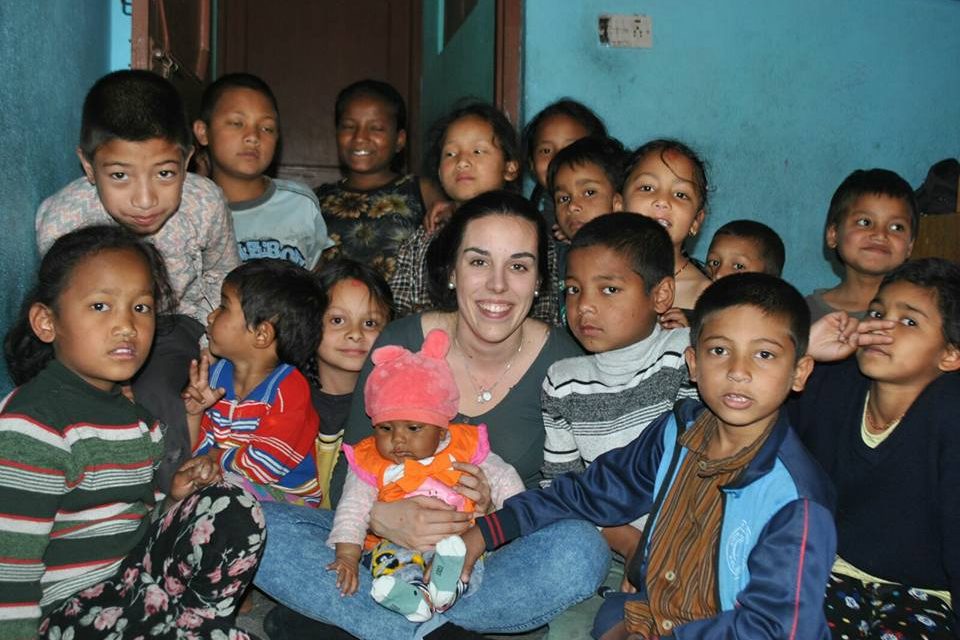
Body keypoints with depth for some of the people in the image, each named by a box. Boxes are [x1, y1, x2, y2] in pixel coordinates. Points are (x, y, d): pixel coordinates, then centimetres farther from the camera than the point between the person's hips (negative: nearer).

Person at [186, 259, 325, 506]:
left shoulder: (289, 388, -19)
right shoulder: (215, 375, 3)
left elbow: (264, 465, -21)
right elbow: (195, 452, 8)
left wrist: (213, 457, -8)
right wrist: (193, 413, -10)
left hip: (286, 497, -7)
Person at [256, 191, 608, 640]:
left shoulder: (562, 363, -8)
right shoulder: (401, 344, -7)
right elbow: (347, 476, -3)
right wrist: (382, 518, -26)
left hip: (493, 563, 0)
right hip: (391, 546, 1)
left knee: (584, 551, -33)